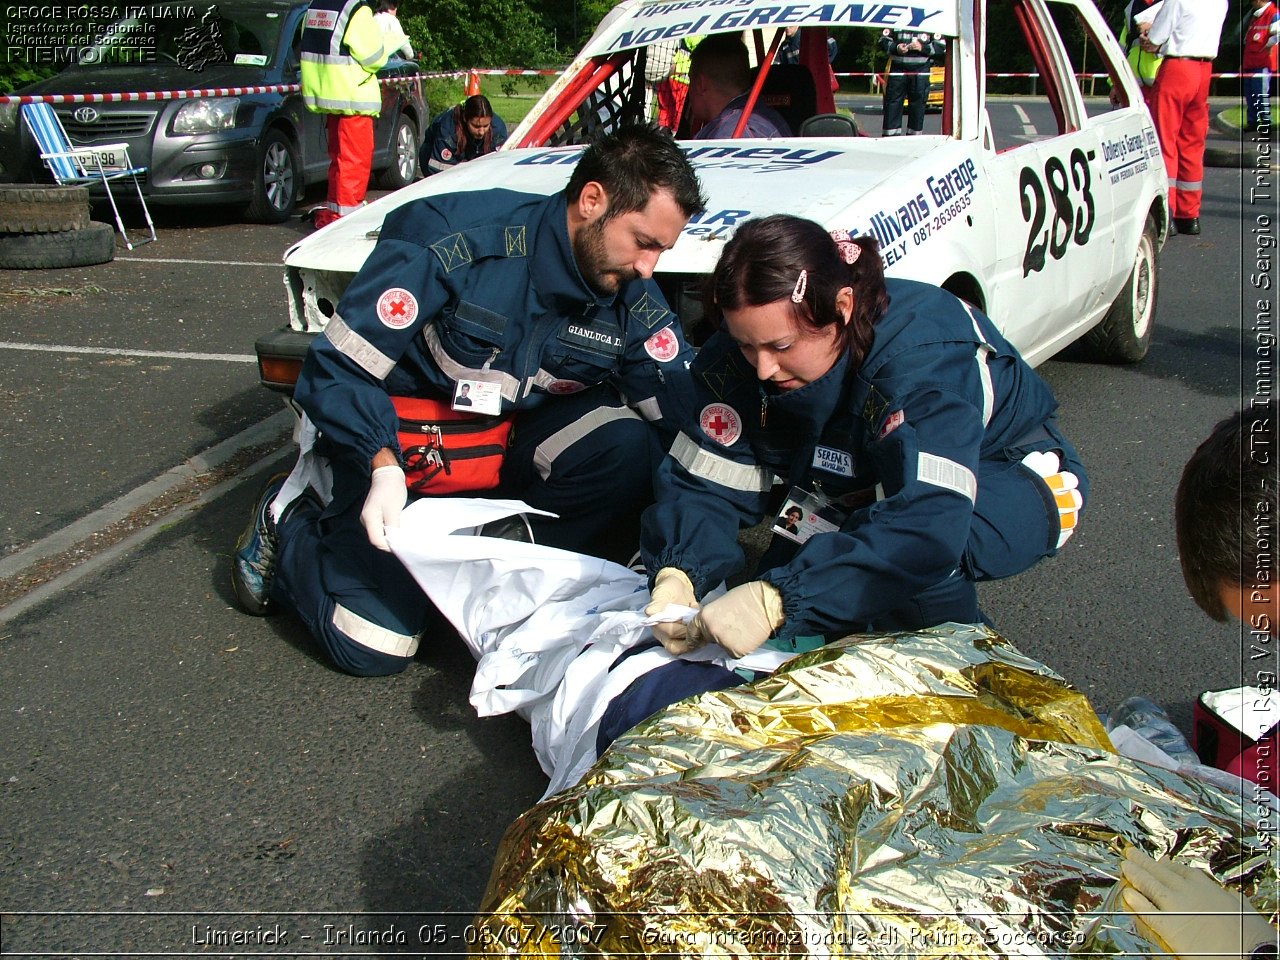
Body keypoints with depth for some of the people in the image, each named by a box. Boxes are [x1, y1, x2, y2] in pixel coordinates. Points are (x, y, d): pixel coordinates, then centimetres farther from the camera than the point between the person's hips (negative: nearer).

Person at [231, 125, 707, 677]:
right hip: (398, 444, -4)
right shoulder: (449, 242, -28)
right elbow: (336, 368, -24)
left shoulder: (633, 301, -13)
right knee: (374, 647, -12)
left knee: (629, 444, -25)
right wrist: (384, 467, -40)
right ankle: (287, 525, 16)